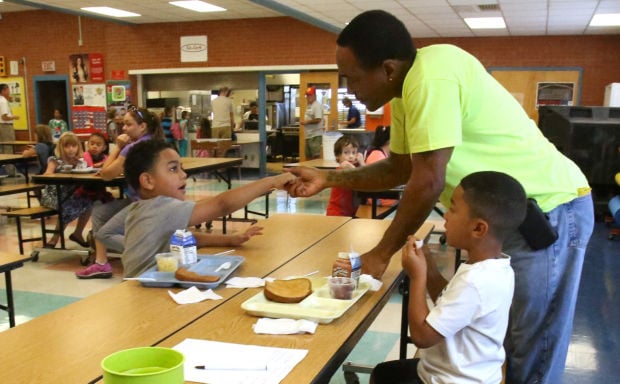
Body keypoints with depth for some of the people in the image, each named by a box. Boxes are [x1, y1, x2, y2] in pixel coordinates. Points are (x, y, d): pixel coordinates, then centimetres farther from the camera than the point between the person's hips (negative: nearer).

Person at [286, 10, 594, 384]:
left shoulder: (432, 73, -25)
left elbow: (428, 182, -26)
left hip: (549, 211, -9)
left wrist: (381, 254, -15)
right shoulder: (408, 89, 4)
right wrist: (328, 179, 6)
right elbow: (400, 169, 13)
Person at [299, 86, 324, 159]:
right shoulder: (309, 105, 18)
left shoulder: (317, 105, -12)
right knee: (308, 156, 14)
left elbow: (318, 119, -22)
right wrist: (303, 122, 8)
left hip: (315, 135, -10)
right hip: (309, 135, 10)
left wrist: (306, 122, -14)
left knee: (316, 156, -9)